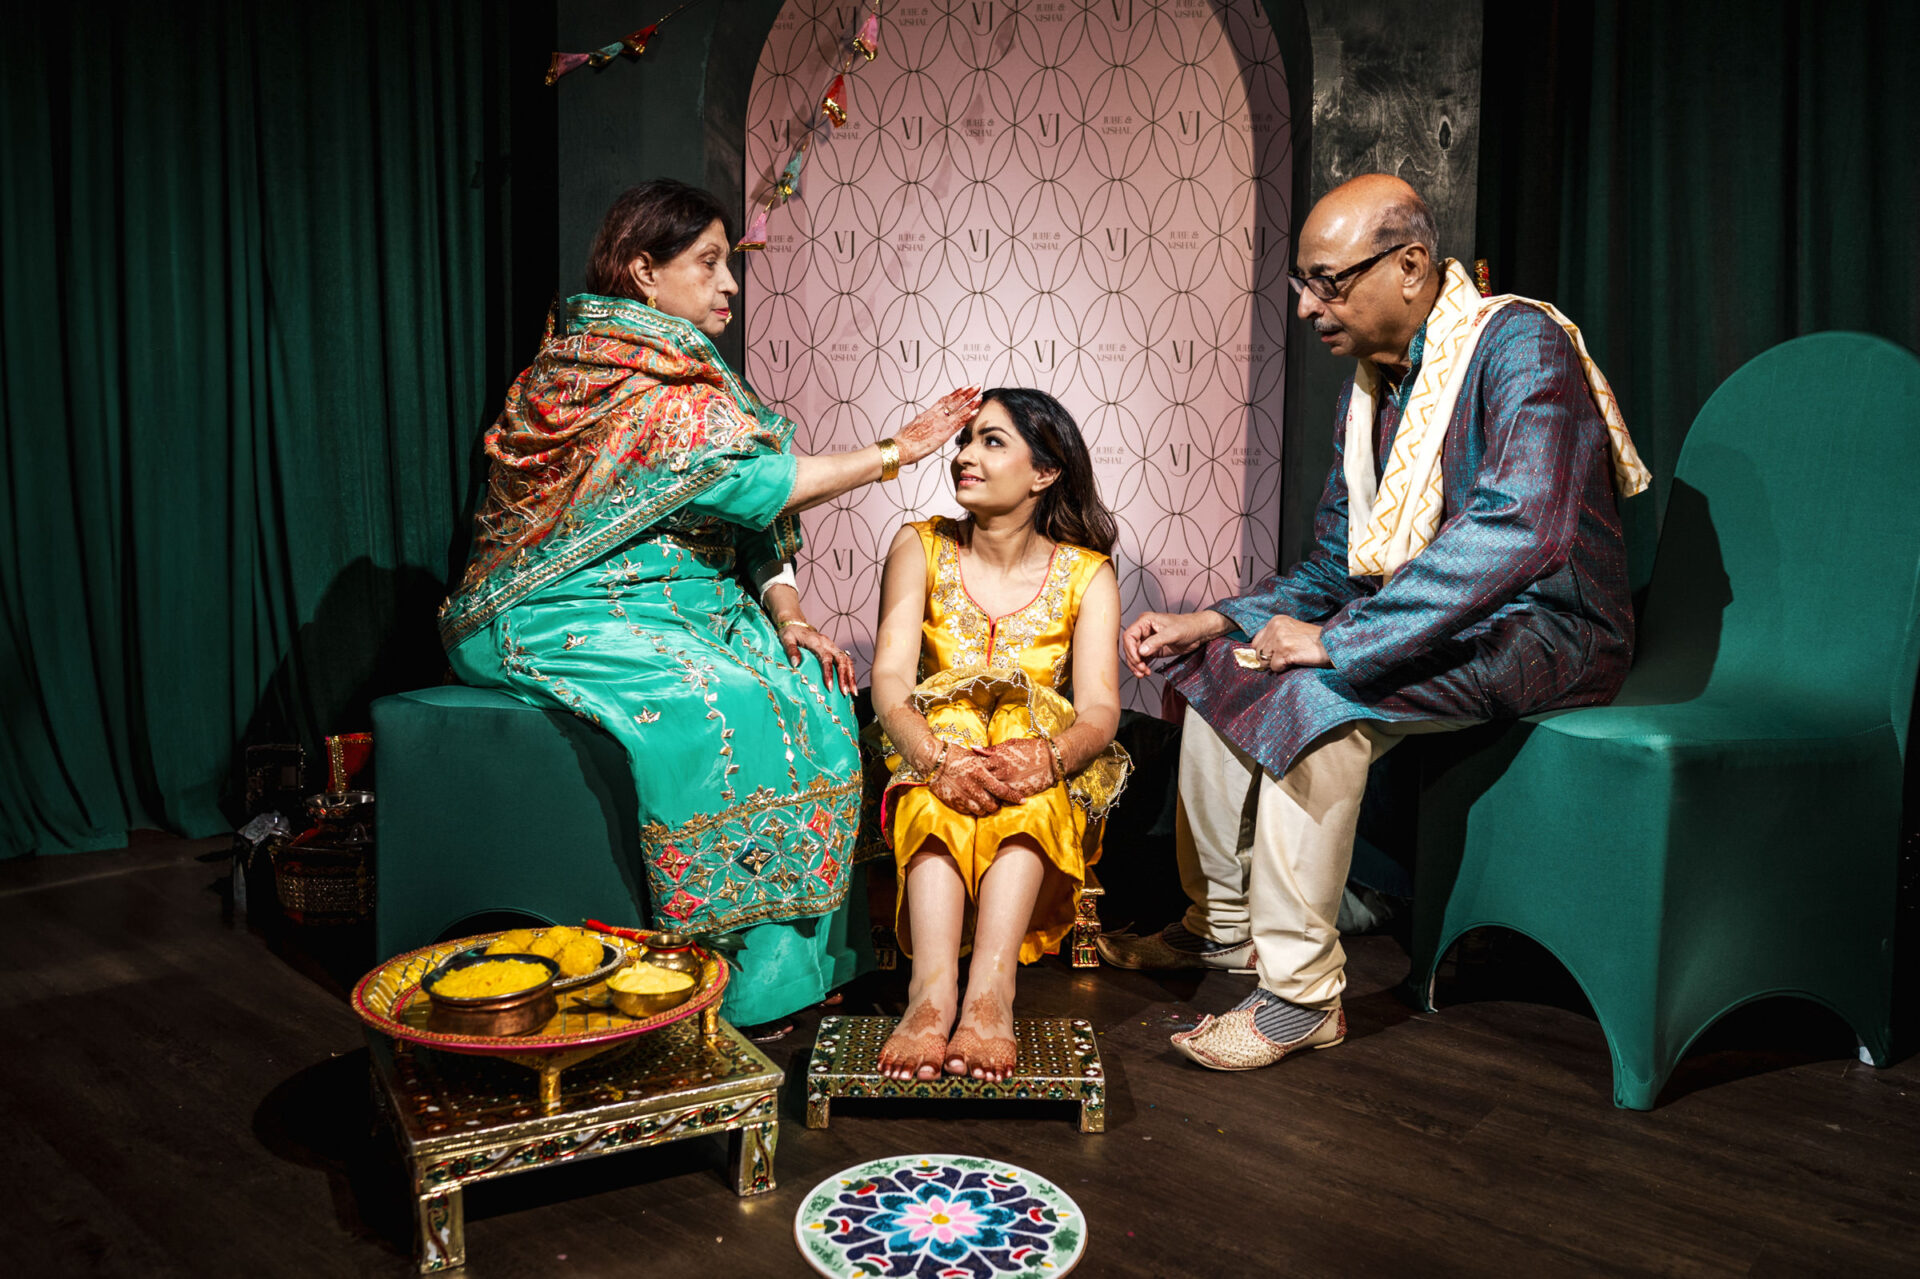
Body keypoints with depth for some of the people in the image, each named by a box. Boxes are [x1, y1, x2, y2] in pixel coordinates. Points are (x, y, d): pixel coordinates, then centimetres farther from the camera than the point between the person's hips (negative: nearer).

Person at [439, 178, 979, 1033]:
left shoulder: (682, 372, 13)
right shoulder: (625, 382, -16)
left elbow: (740, 514, 12)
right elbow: (746, 483, -22)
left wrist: (787, 618, -1)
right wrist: (892, 454, -15)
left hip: (670, 603, 9)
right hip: (565, 619, -9)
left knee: (809, 689, -5)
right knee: (725, 711, -28)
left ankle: (805, 959, -2)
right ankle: (727, 985, -17)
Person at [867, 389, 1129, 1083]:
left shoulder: (1086, 574, 2)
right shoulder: (920, 548, 2)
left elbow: (1099, 711, -11)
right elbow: (890, 680, -11)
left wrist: (1048, 756, -35)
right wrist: (937, 755, -33)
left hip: (1051, 798, 0)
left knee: (1020, 769, -35)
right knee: (955, 746, -35)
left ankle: (989, 989, -49)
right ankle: (933, 989, -50)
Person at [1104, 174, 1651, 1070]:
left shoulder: (1520, 344, -17)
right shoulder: (1371, 381, 10)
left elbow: (1523, 528, -34)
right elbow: (1332, 566, 11)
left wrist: (1337, 641, -33)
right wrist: (1212, 622, -4)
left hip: (1544, 632, -9)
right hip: (1429, 624, 9)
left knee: (1313, 695, -30)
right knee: (1218, 664, 3)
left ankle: (1302, 994, -20)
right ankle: (1224, 923, 16)